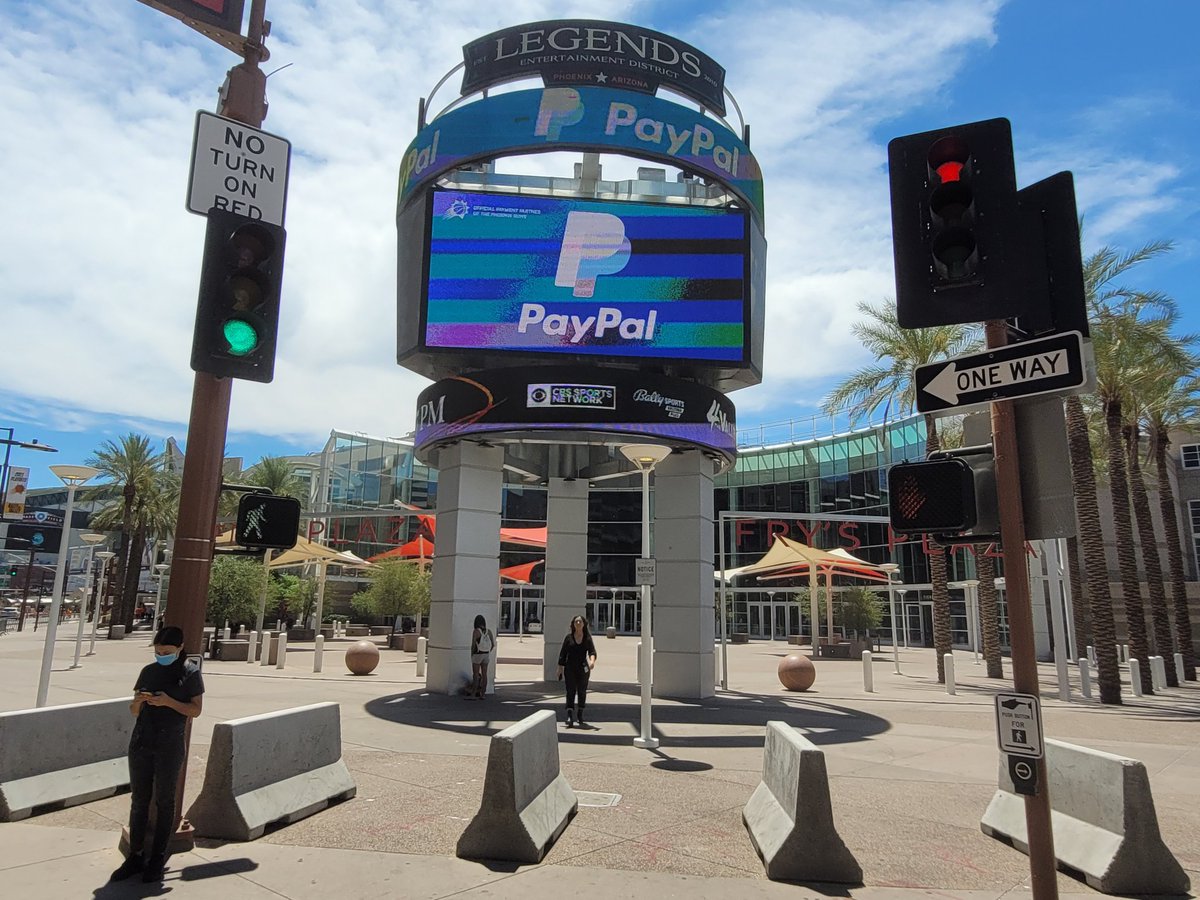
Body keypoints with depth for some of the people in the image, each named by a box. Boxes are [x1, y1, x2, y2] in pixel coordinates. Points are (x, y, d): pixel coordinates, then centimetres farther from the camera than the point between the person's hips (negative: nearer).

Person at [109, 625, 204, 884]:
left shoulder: (190, 672, -4)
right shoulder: (149, 671, 7)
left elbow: (195, 710, -6)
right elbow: (134, 711, 12)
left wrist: (168, 701, -20)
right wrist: (138, 701, -11)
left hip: (169, 746, -4)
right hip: (141, 743, 4)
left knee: (164, 801, 5)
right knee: (138, 800, 7)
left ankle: (158, 859, 14)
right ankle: (135, 856, 16)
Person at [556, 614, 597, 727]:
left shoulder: (587, 637, 3)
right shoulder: (569, 637, 2)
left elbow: (592, 651, -7)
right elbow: (563, 653, 4)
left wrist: (592, 661, -27)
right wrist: (560, 667, 0)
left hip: (583, 668, 1)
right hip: (570, 668, -1)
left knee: (582, 692, 8)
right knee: (570, 691, -5)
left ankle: (580, 714, 24)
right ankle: (569, 716, -7)